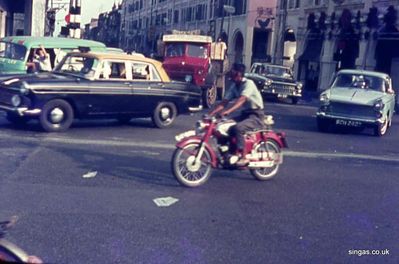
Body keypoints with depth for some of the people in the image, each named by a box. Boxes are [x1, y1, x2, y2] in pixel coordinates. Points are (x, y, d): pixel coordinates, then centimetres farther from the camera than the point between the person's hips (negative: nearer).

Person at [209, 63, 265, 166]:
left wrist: (228, 111, -48)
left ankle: (243, 157, -26)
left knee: (237, 128, -33)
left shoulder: (248, 84, -18)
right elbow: (224, 102, 0)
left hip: (256, 115, -8)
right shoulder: (234, 86, 6)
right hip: (245, 114, 8)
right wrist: (211, 114, -13)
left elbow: (241, 100, -34)